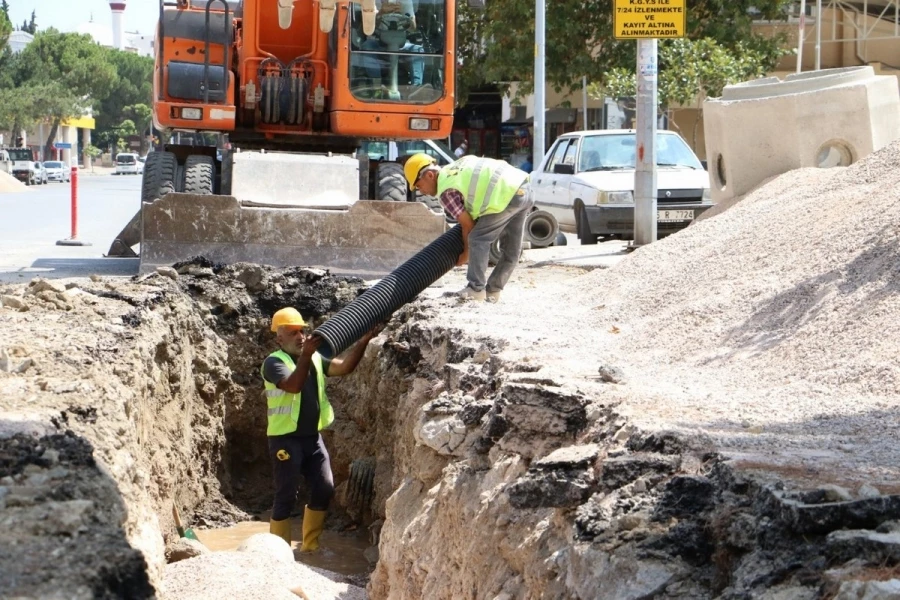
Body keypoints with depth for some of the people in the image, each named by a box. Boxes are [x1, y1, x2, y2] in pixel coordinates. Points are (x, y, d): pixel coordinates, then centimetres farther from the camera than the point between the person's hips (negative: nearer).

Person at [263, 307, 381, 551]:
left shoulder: (315, 358, 10)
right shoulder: (274, 362, -11)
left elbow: (344, 367, -1)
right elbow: (293, 385, -28)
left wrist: (364, 340, -12)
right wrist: (305, 354, -39)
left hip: (312, 437, 7)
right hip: (286, 439, -7)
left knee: (325, 489, 7)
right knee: (286, 496, -4)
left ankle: (310, 546, 19)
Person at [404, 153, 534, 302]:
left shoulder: (446, 191, -4)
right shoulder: (455, 167, 22)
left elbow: (468, 224, -1)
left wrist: (466, 253, 14)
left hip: (507, 194, -9)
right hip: (525, 188, 9)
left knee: (478, 239, 0)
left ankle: (476, 289, 1)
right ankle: (493, 290, 24)